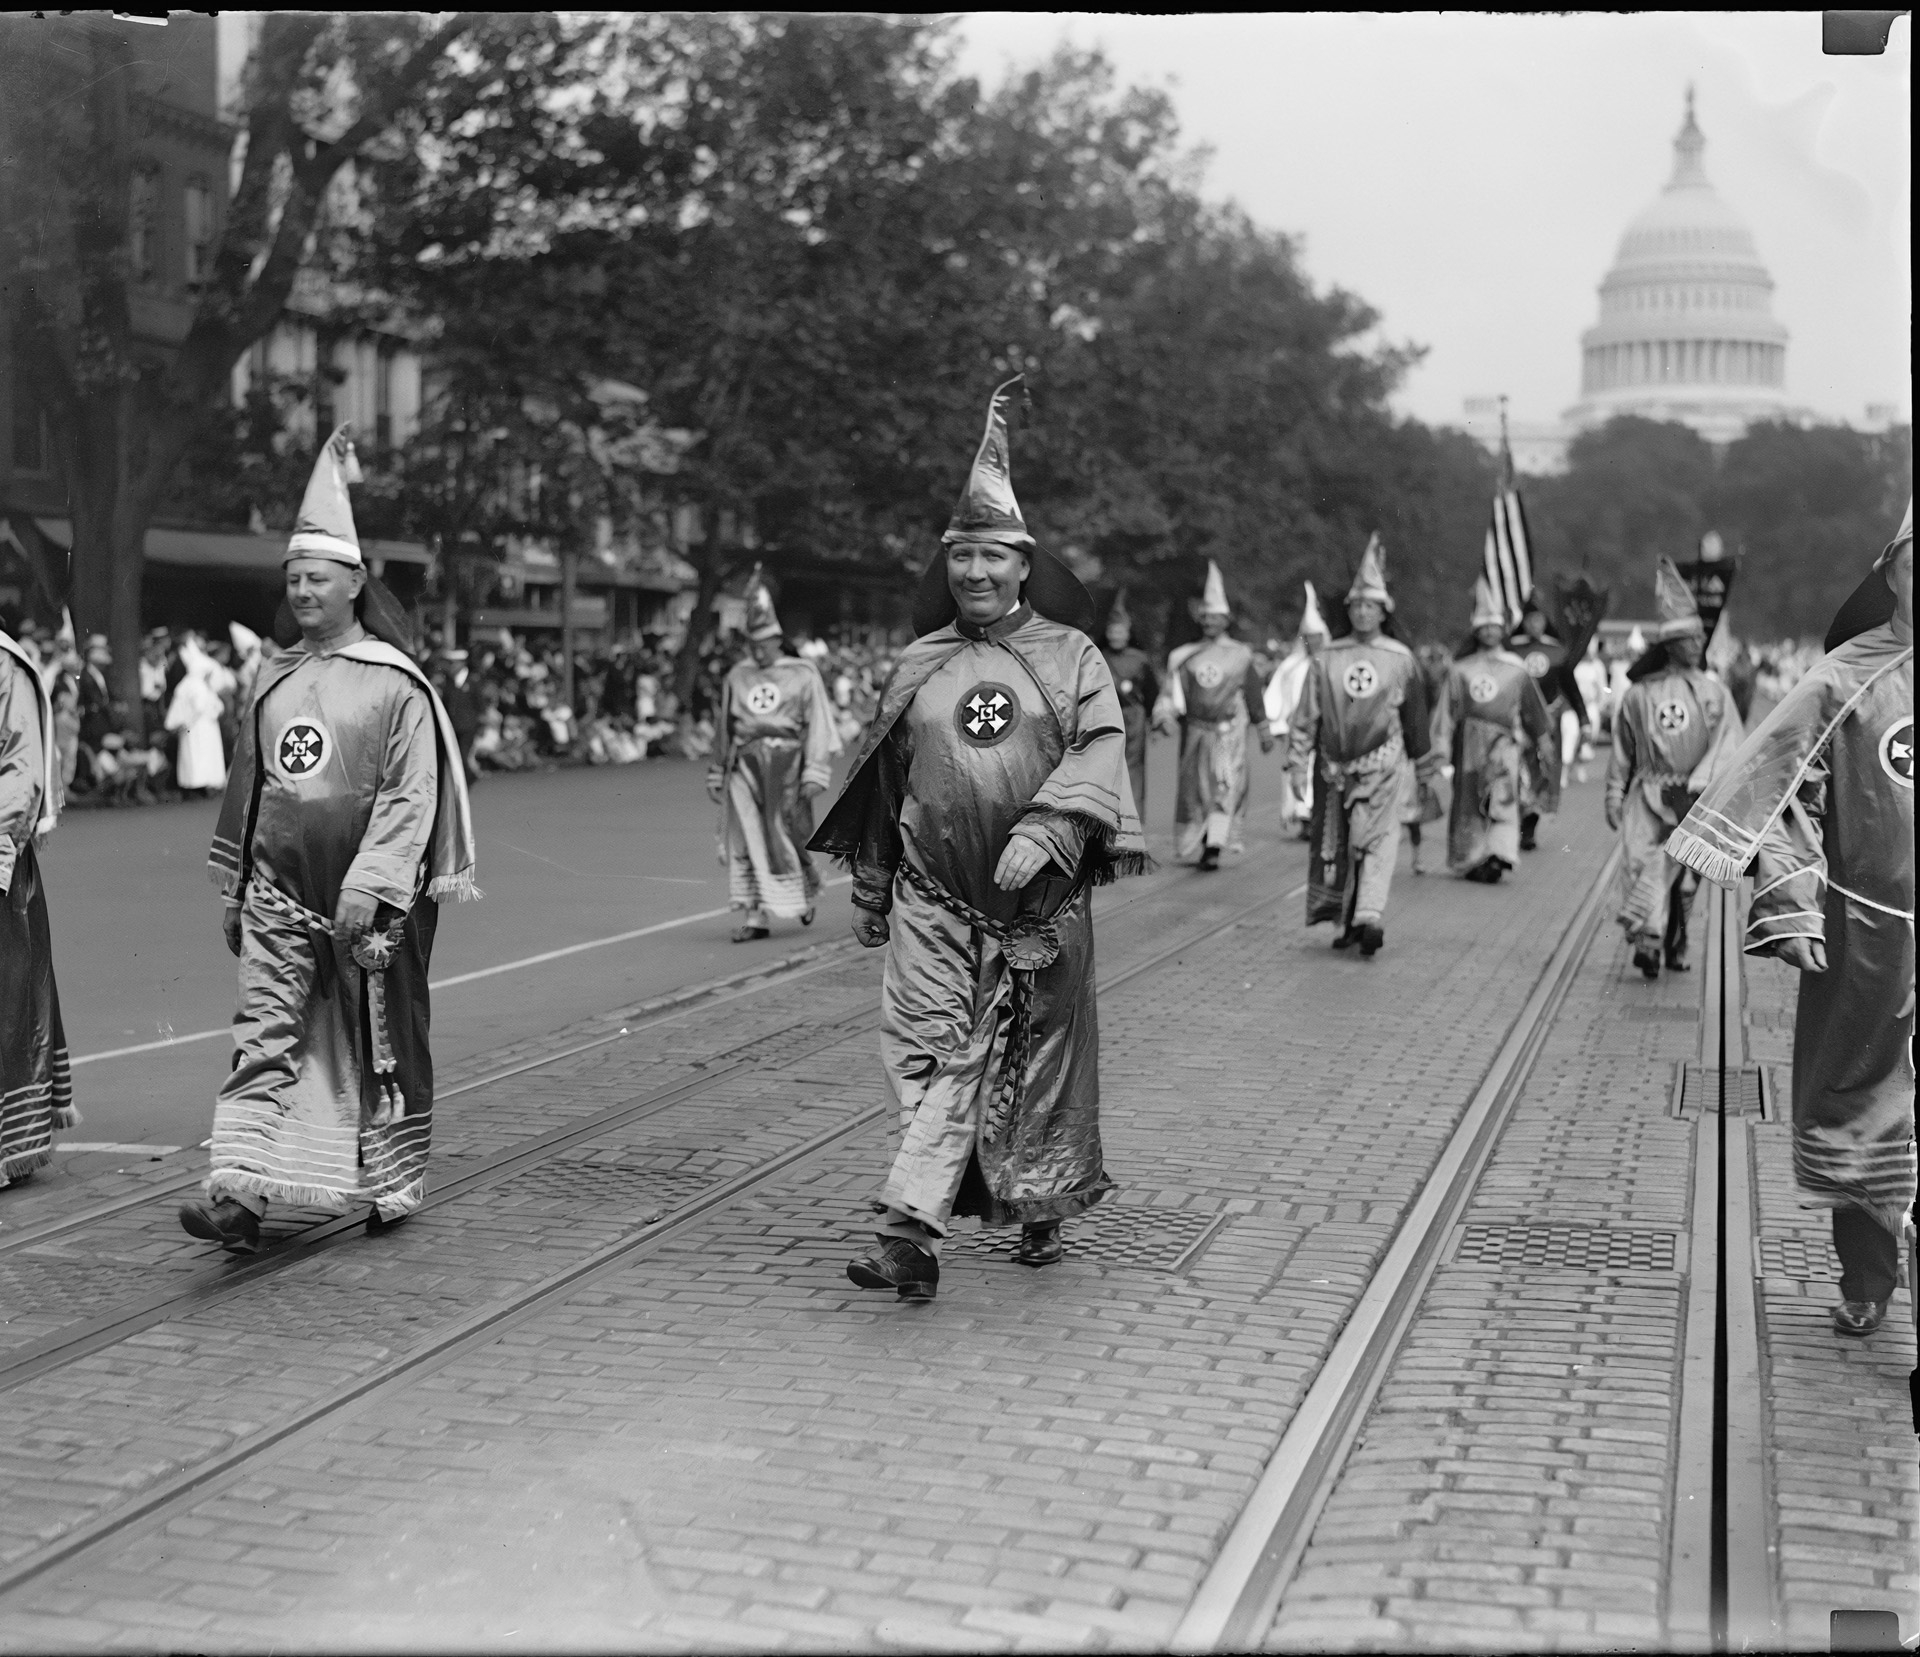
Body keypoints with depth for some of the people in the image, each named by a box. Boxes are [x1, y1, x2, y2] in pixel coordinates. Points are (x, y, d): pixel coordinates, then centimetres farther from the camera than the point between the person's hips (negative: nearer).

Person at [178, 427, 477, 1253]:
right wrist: (234, 892, 16)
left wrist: (368, 889, -18)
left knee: (379, 1043, 8)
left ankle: (393, 1184, 23)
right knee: (263, 1034, -9)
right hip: (278, 890, 4)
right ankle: (239, 1192, -18)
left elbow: (410, 796, -11)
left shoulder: (396, 684, -6)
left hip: (369, 899, -4)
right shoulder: (273, 680, 9)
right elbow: (245, 789, 16)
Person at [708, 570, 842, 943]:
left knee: (789, 835, 1)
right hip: (745, 764, 2)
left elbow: (818, 725, 1)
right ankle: (754, 916, -3)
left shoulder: (803, 674, 4)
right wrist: (717, 773, 20)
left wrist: (814, 772, -7)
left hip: (785, 763, -2)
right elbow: (723, 728, 19)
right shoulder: (736, 677, 13)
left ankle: (806, 895, 29)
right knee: (745, 839, -6)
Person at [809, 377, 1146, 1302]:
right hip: (931, 900, 1)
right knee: (930, 1051, -10)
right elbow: (881, 784, 17)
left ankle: (1041, 1209, 28)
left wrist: (1045, 829, -25)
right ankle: (911, 1235, -16)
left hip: (1039, 904, -1)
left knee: (1039, 1059, 9)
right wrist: (869, 895, 19)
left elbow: (1100, 749, -10)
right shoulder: (918, 665, 10)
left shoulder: (1071, 656, 3)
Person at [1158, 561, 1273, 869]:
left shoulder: (1240, 655, 6)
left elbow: (1255, 695, 12)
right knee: (1195, 790, 5)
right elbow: (1175, 691, 3)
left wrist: (1264, 731, 14)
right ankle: (1199, 849, 16)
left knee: (1225, 785, -16)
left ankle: (1215, 848, -22)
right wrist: (1166, 715, -16)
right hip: (1196, 730, 2)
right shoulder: (1186, 656, 8)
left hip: (1228, 730, -2)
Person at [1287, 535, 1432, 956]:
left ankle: (1368, 917, -20)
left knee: (1377, 840, -13)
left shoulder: (1400, 659, 3)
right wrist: (1298, 764, -1)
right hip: (1334, 765, 2)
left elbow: (1415, 715, 13)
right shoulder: (1327, 659, 4)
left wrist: (1422, 762, 20)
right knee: (1335, 845, 5)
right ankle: (1349, 922, 13)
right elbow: (1306, 716, 4)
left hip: (1382, 764, -2)